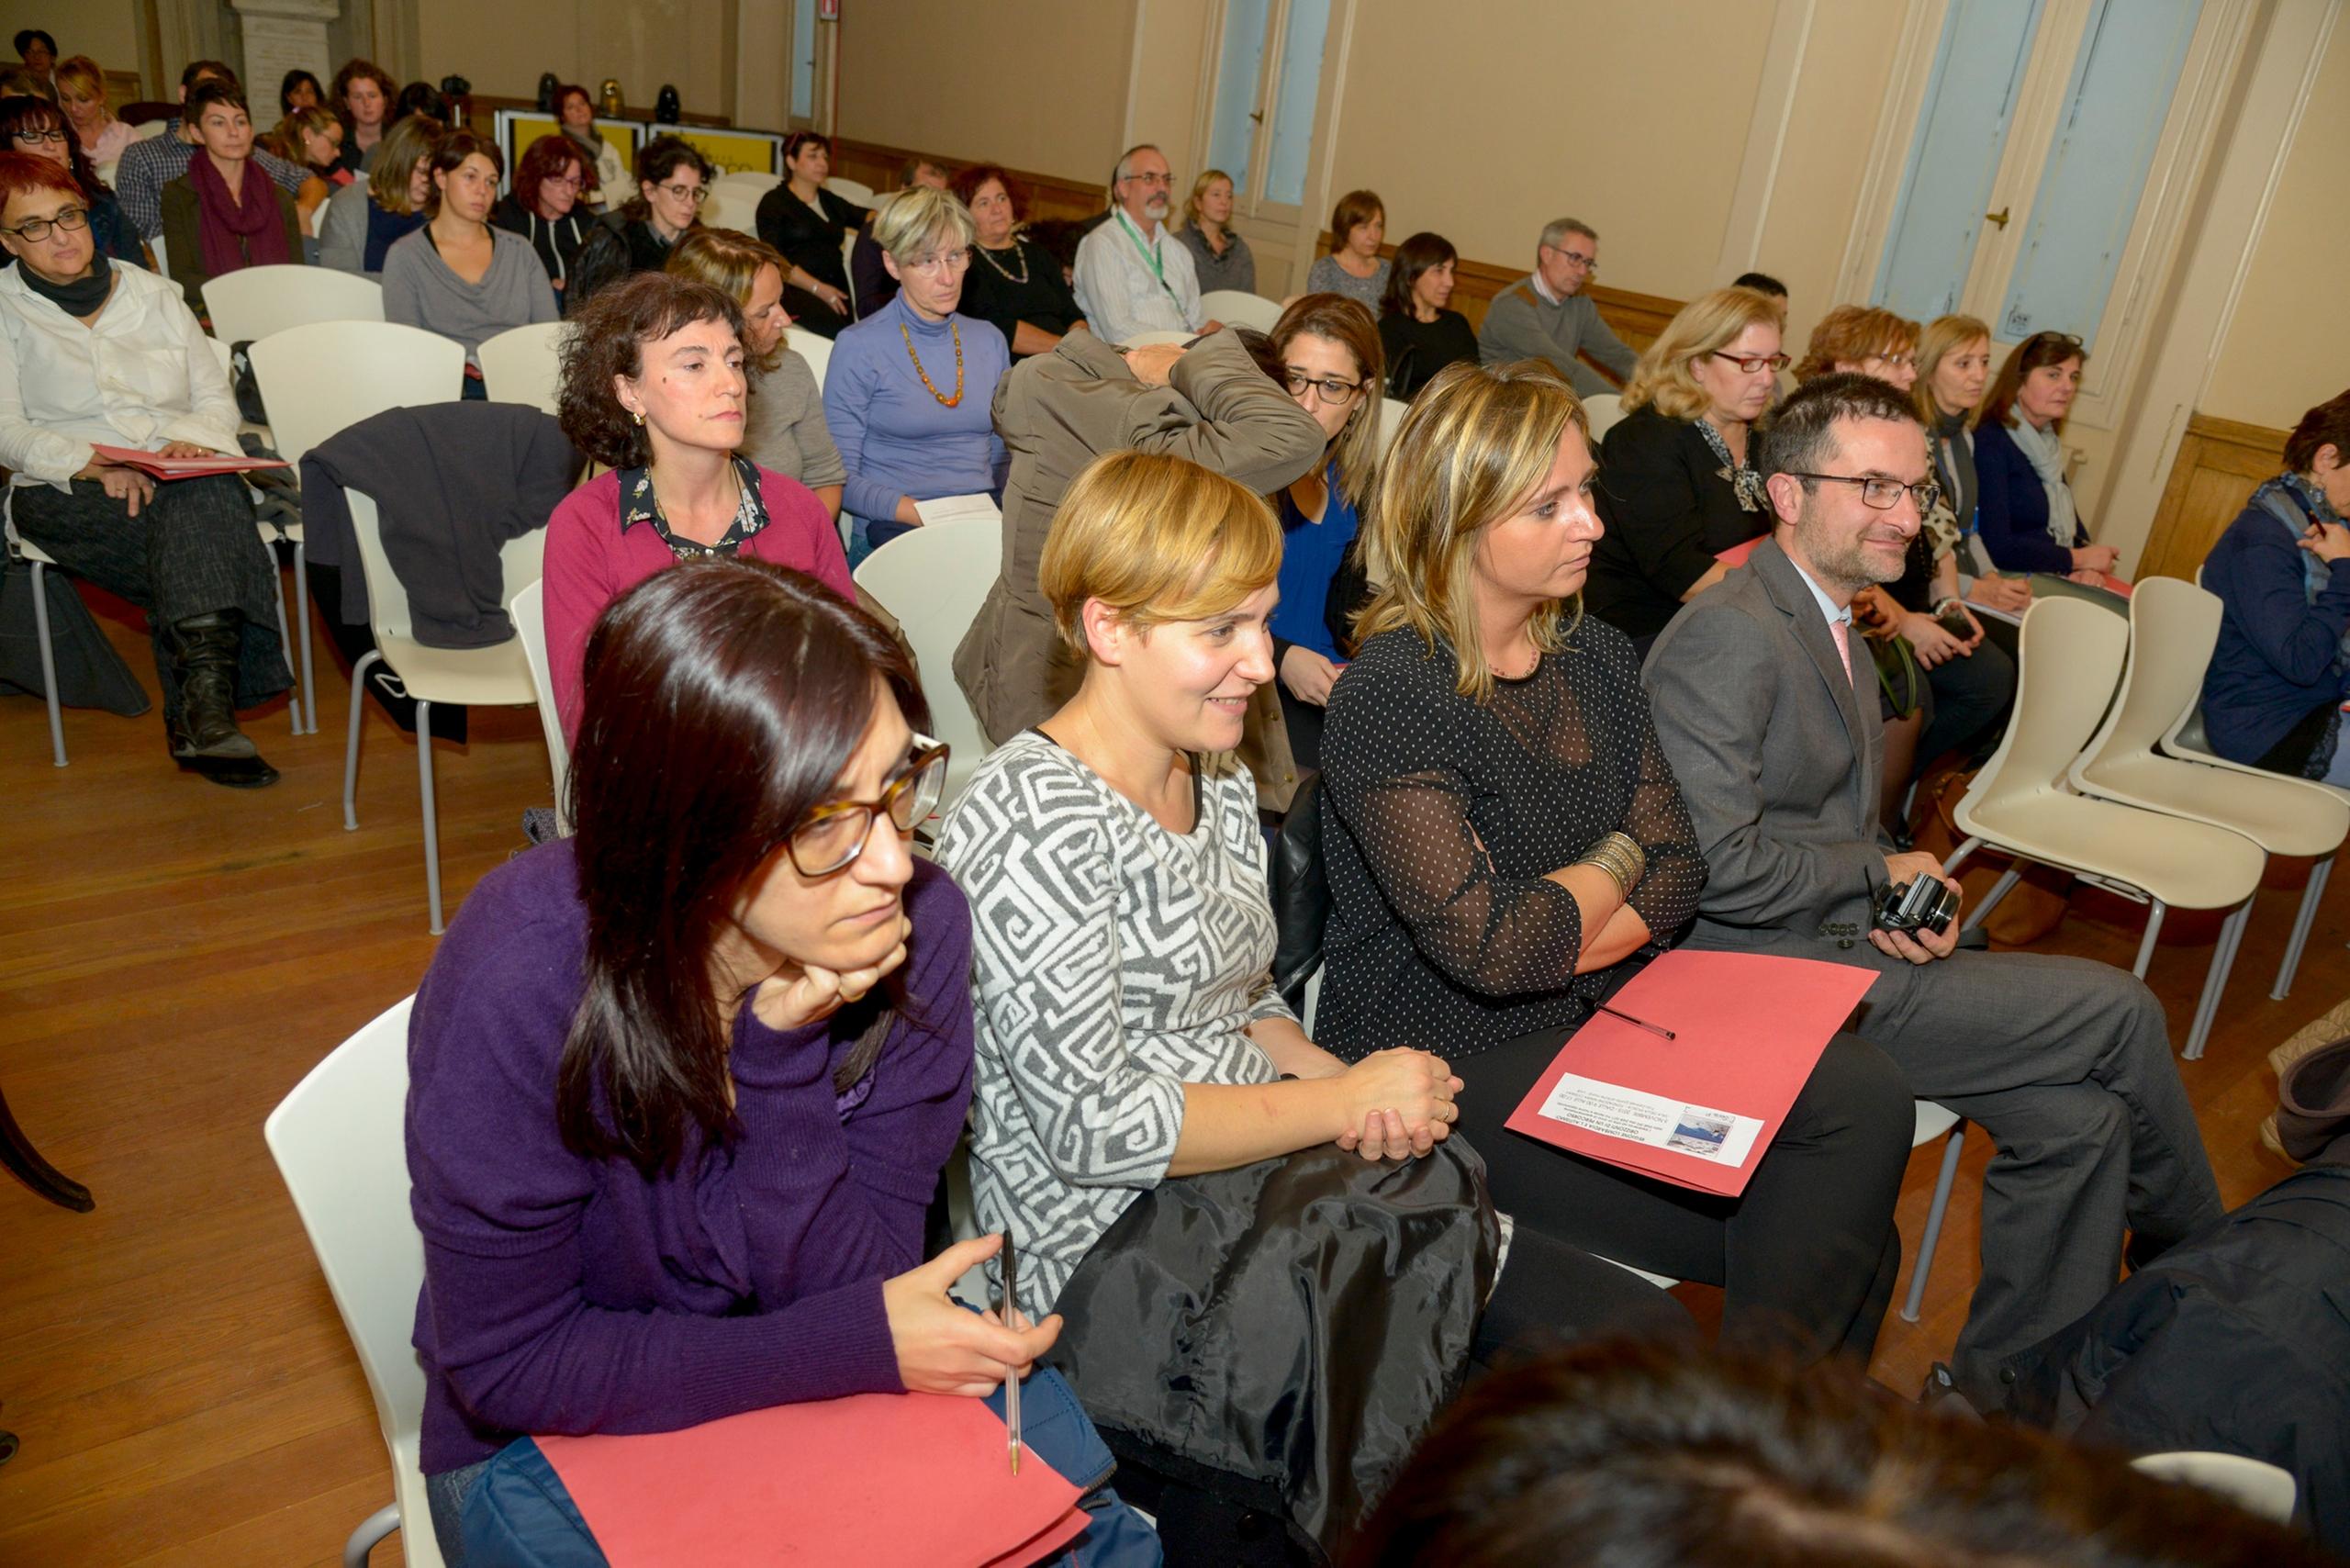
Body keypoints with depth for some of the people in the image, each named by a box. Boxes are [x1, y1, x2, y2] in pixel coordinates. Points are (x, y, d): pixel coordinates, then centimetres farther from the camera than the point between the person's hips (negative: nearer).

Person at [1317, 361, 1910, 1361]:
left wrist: (1551, 940, -14)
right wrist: (1615, 863, -4)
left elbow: (1678, 874, 4)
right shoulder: (1391, 697, -17)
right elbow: (1490, 947, -23)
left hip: (1598, 1017, 7)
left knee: (1864, 1098, -13)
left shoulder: (1597, 658, 7)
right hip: (1451, 1066, -7)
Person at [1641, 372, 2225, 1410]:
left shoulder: (1829, 622, 15)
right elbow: (1721, 869, -24)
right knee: (2120, 1011, -8)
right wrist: (1884, 874, -8)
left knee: (2079, 1117, -3)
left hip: (1853, 946, 9)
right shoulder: (1728, 633, -18)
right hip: (1763, 977, -9)